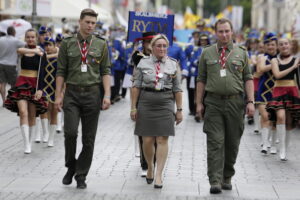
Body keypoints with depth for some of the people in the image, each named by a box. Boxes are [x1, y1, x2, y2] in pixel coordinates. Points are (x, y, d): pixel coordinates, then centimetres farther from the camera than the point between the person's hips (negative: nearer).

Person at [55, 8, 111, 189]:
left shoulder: (101, 45, 5)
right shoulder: (67, 43, 5)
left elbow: (106, 72, 4)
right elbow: (61, 71, 6)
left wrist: (107, 95, -6)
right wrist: (58, 95, 0)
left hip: (92, 94, 1)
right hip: (72, 93, -1)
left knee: (89, 138, 3)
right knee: (70, 132, -14)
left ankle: (81, 176, 15)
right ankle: (71, 167, 10)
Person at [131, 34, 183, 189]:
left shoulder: (173, 64, 7)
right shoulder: (143, 63, 5)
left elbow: (177, 89, 7)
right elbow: (136, 86, 4)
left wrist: (179, 109, 4)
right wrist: (133, 107, -1)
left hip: (165, 104, 0)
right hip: (146, 104, 0)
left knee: (162, 140, -5)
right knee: (147, 140, 1)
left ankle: (158, 175, -3)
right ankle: (150, 167, 26)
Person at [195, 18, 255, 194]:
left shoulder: (241, 53, 8)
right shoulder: (207, 53, 8)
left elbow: (248, 79, 6)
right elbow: (201, 79, 10)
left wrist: (251, 102, -3)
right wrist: (199, 102, 3)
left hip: (235, 102, 1)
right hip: (213, 102, -1)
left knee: (232, 143, 7)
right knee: (215, 142, -7)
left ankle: (227, 177, 21)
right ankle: (215, 181, -9)